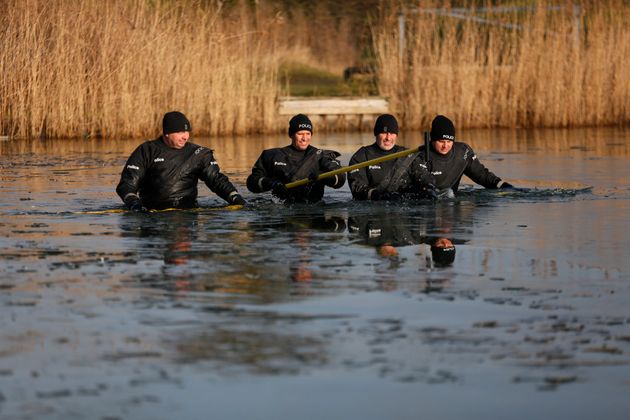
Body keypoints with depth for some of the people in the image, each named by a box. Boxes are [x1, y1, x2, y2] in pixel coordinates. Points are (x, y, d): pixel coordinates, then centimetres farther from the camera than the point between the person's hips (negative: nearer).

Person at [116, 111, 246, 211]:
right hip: (151, 213, 1)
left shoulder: (198, 154, 11)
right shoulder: (146, 151, 5)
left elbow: (217, 179, 9)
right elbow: (127, 184, 2)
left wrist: (235, 197, -8)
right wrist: (133, 203, -17)